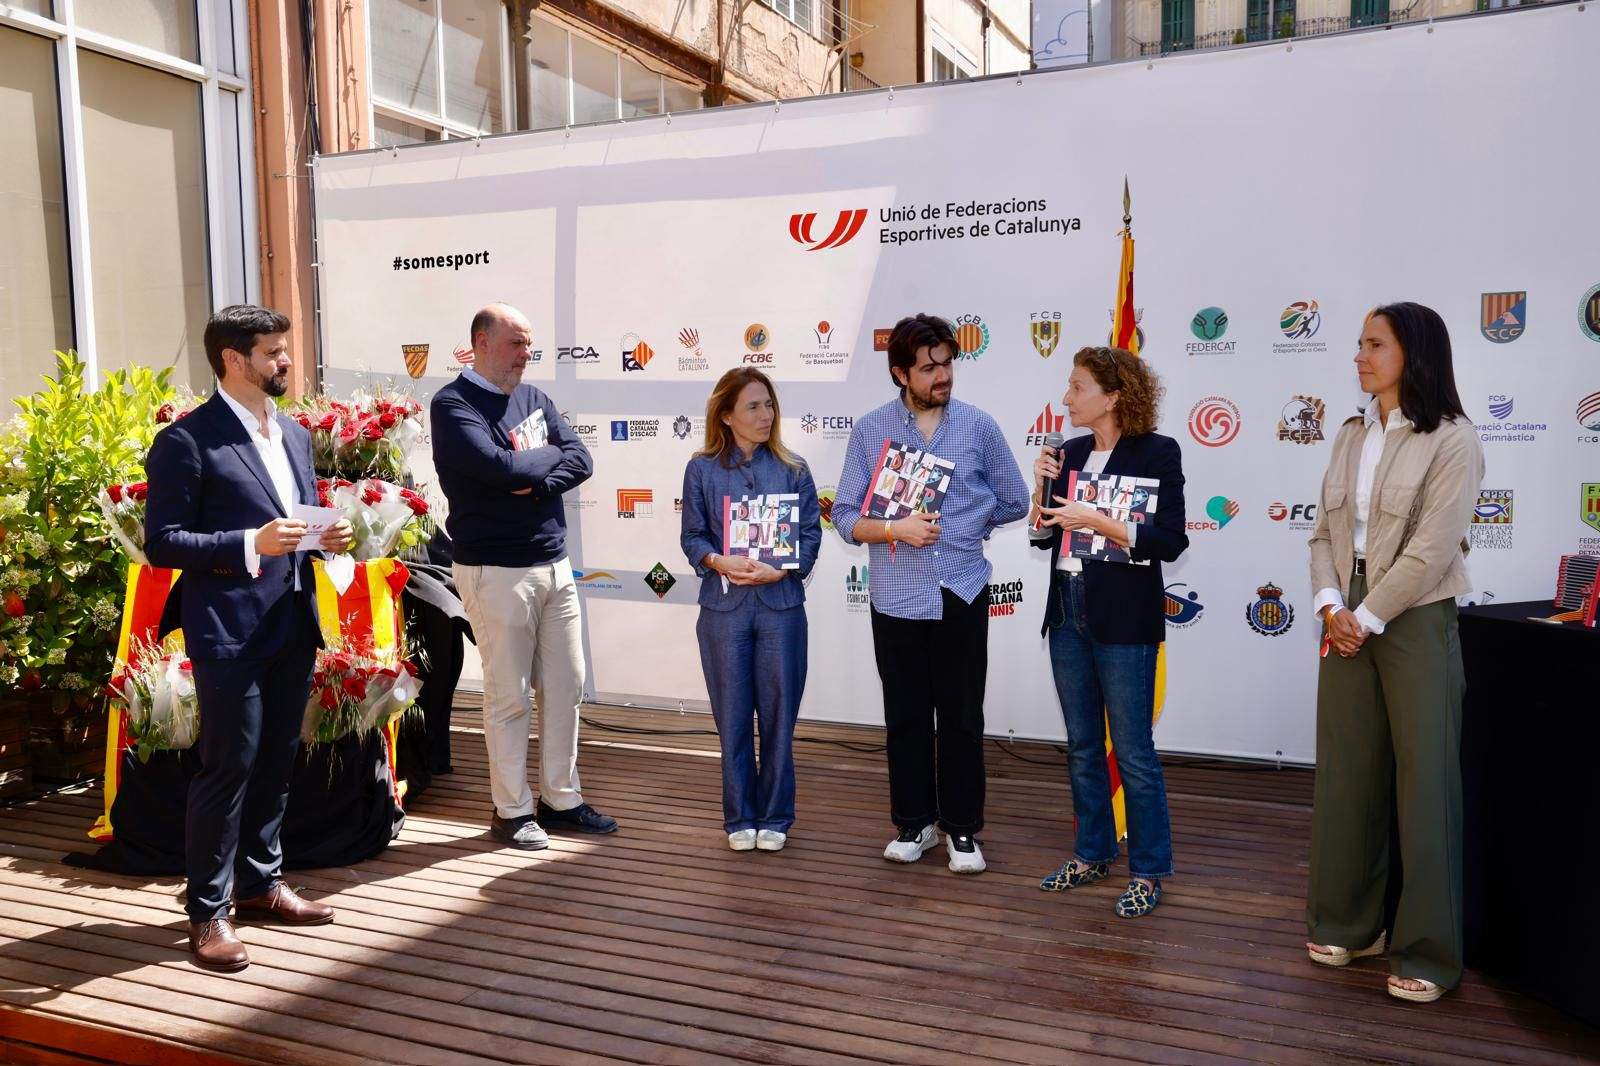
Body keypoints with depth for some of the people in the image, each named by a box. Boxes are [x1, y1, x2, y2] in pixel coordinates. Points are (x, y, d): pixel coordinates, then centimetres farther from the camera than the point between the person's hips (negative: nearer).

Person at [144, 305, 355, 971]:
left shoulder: (295, 435, 14)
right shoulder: (187, 440, -9)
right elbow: (161, 542, -12)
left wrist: (325, 536, 1)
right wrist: (252, 544, -23)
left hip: (294, 624, 7)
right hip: (229, 632, -7)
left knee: (276, 762, 16)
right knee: (227, 767, -2)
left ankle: (260, 883, 31)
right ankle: (208, 912, 11)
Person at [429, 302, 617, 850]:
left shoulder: (534, 398, 13)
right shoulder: (453, 403, -8)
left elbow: (580, 460, 2)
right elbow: (501, 467, -23)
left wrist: (536, 483, -16)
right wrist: (549, 454, -5)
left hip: (554, 565, 7)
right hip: (497, 572, -7)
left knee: (566, 686, 12)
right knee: (508, 695, 2)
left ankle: (562, 800, 25)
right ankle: (512, 810, 17)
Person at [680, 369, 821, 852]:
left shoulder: (793, 469, 4)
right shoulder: (702, 469, 3)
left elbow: (811, 533, 1)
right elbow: (692, 536, 3)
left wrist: (779, 570, -15)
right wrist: (720, 562, -17)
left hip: (781, 604, 0)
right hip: (723, 605, 0)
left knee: (778, 714, 6)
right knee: (733, 717, 7)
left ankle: (774, 817, 20)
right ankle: (740, 817, 21)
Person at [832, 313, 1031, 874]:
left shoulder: (979, 426, 0)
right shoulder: (869, 430, -1)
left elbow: (1014, 501, 10)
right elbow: (845, 516, -2)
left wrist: (957, 527, 5)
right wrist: (897, 529, -18)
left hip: (962, 594, 0)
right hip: (896, 597, 0)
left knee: (961, 716, 7)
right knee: (906, 717, 11)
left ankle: (961, 827, 22)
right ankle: (913, 821, 26)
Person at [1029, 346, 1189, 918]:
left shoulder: (1157, 452, -8)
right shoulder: (1073, 452, 9)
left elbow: (1169, 542, -14)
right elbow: (1044, 535, 13)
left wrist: (1097, 521, -20)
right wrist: (1043, 486, -3)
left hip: (1123, 620, -6)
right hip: (1068, 612, 7)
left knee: (1133, 752, 1)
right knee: (1082, 746, 15)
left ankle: (1148, 870, 15)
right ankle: (1093, 853, 29)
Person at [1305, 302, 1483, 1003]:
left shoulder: (1451, 440, -8)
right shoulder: (1351, 436, 11)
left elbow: (1431, 550, -15)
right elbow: (1325, 532, 9)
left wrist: (1367, 618, -13)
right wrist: (1330, 604, -6)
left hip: (1414, 621, -5)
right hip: (1347, 620, 6)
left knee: (1423, 781, 1)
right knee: (1346, 772, 9)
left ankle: (1427, 951, 13)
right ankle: (1349, 923, 23)